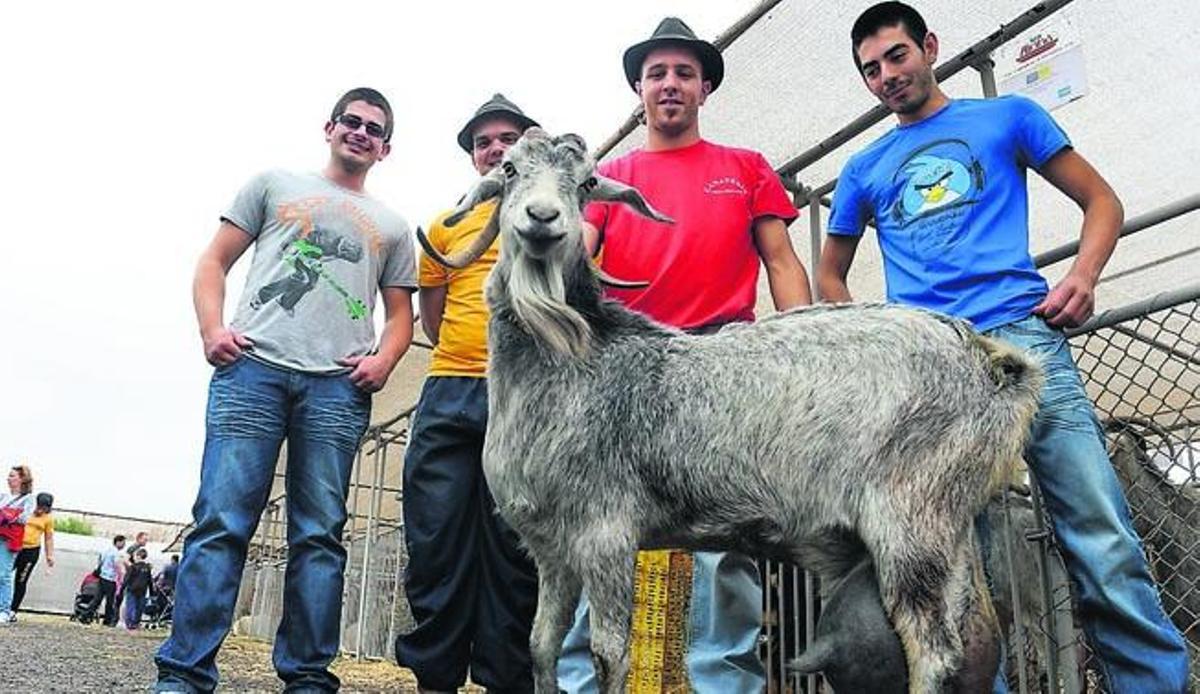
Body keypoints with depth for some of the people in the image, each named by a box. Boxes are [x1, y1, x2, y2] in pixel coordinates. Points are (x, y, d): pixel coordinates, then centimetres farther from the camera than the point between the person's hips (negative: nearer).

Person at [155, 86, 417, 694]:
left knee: (319, 535, -1)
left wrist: (384, 359, 0)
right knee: (222, 522, -8)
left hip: (338, 387, 2)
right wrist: (212, 328, -2)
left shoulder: (392, 228, 24)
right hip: (253, 368, -1)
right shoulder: (274, 185, 21)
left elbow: (401, 314, 21)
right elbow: (215, 262, 15)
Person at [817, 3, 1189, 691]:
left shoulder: (1007, 116, 17)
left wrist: (1083, 274, -4)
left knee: (1102, 536, -9)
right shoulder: (865, 169, 22)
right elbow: (831, 275, 26)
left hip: (1022, 337, -1)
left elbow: (1102, 201, 17)